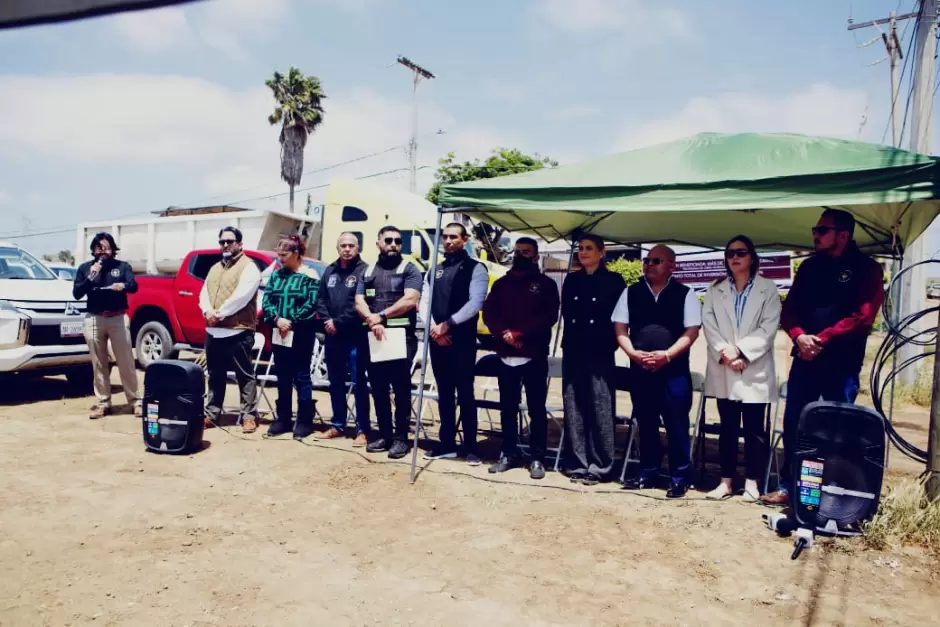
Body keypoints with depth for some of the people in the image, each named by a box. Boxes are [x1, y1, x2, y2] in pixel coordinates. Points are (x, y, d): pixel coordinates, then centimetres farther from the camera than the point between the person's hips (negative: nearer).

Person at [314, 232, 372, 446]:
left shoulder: (364, 270, -8)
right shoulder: (330, 270, 14)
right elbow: (320, 299, 13)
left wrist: (338, 322, -13)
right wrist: (326, 320, -4)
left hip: (356, 337, -6)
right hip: (332, 336, 7)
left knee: (359, 384, -2)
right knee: (335, 384, 14)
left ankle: (362, 430, 5)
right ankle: (337, 425, 26)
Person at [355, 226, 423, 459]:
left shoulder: (409, 269, 3)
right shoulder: (368, 272, 17)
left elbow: (410, 300, -11)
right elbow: (359, 302, 7)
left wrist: (382, 315, -11)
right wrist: (372, 321, -12)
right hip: (374, 337, 5)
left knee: (401, 388, -2)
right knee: (378, 389, 10)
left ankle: (401, 437, 4)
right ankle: (385, 435, 20)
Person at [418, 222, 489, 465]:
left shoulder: (475, 268, -1)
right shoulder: (435, 270, 16)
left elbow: (475, 304, -13)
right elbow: (424, 302, 9)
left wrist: (448, 324, -15)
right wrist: (434, 328, -8)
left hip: (462, 338, -5)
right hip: (437, 338, 6)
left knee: (465, 393, -2)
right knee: (444, 393, 11)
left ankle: (470, 447, 5)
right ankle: (447, 444, 19)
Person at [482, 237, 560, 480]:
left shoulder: (546, 284, 6)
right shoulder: (501, 283, 15)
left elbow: (549, 316, -7)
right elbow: (488, 313, 6)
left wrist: (519, 333, -16)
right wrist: (503, 333, -13)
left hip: (534, 355, -3)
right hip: (506, 355, 3)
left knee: (537, 408, 0)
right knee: (507, 407, 9)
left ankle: (537, 458, 5)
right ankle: (509, 453, 20)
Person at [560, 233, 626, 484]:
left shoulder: (614, 280, 2)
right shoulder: (571, 280, 14)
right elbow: (566, 314, 15)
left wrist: (608, 343, -5)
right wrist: (572, 340, 7)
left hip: (600, 353, -4)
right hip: (573, 351, 4)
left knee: (600, 410, -3)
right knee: (573, 409, 5)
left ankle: (598, 466, 5)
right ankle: (576, 464, 12)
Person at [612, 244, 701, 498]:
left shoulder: (685, 294, 0)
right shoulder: (630, 293, 7)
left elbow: (691, 332, -5)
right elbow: (620, 329, 6)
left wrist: (667, 355, -17)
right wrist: (634, 353, -10)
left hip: (674, 370, -3)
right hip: (639, 370, 3)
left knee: (676, 426, 2)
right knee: (646, 424, 12)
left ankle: (679, 478, 14)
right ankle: (647, 473, 24)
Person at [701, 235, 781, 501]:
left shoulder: (768, 289, 4)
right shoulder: (715, 289, 13)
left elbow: (769, 328, -6)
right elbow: (708, 324, 2)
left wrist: (740, 350, -16)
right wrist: (724, 352, -13)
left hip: (755, 370, -2)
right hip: (723, 369, 2)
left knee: (754, 428, 2)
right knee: (727, 427, 7)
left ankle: (752, 482, 10)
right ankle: (726, 480, 13)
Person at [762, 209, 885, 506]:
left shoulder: (867, 269, -1)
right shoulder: (809, 266, 13)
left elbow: (863, 316, -12)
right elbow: (789, 308, 7)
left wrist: (822, 339, -18)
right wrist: (799, 336, -12)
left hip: (842, 363, -4)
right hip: (805, 358, 4)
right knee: (793, 425, 6)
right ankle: (788, 486, 18)